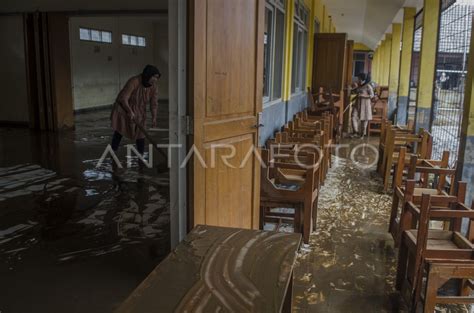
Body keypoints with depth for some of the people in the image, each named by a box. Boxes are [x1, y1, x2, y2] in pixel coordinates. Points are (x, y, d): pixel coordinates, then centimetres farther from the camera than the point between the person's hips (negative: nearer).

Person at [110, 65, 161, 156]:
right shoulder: (134, 82, -29)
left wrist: (154, 117, -17)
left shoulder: (154, 85, -12)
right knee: (118, 132, -4)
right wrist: (130, 112, -33)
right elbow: (123, 98, -26)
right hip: (124, 109, -4)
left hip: (139, 112, 4)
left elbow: (154, 103, -7)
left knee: (140, 134, 3)